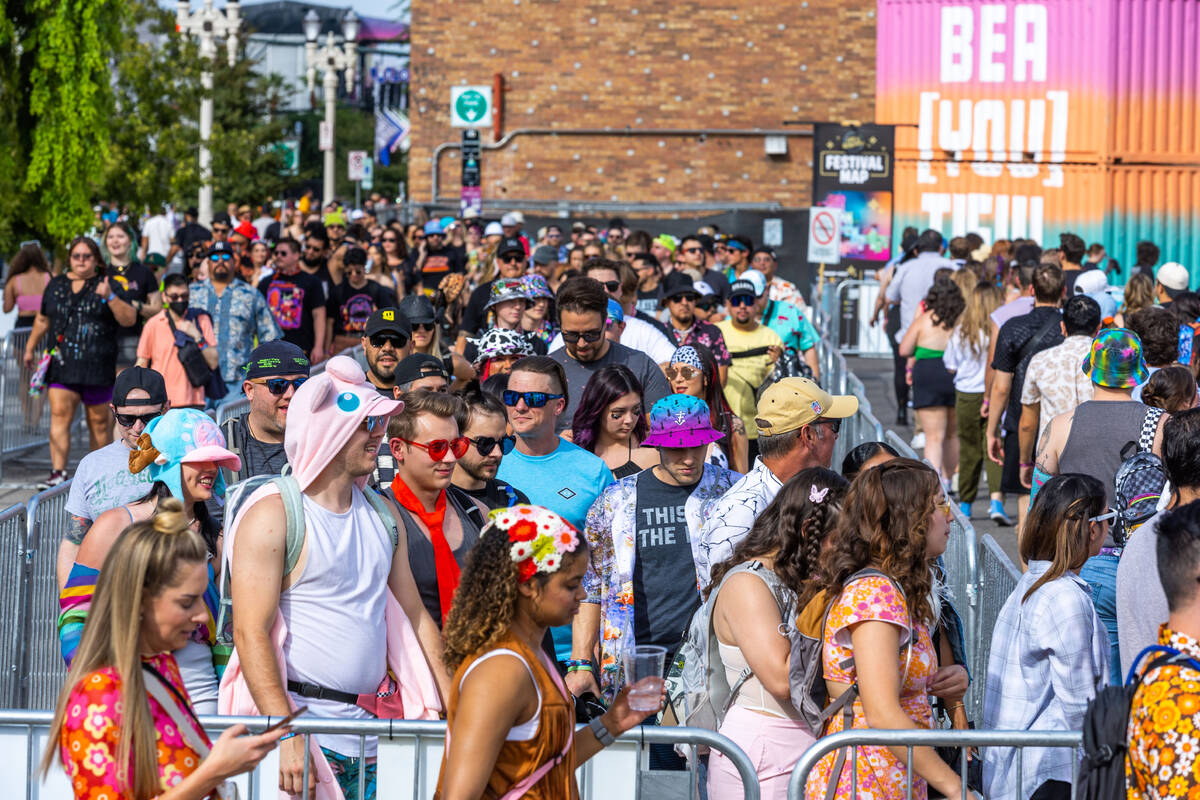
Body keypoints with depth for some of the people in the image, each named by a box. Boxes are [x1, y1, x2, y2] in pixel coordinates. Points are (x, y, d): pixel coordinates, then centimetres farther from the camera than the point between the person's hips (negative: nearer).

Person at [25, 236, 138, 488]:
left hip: (97, 367, -2)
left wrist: (110, 297, -19)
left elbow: (130, 319, -6)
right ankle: (58, 473, -16)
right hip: (63, 365, 2)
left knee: (99, 422, 4)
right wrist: (30, 348, 28)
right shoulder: (56, 285, 13)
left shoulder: (107, 285, 3)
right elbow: (42, 321, 25)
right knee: (60, 415, -12)